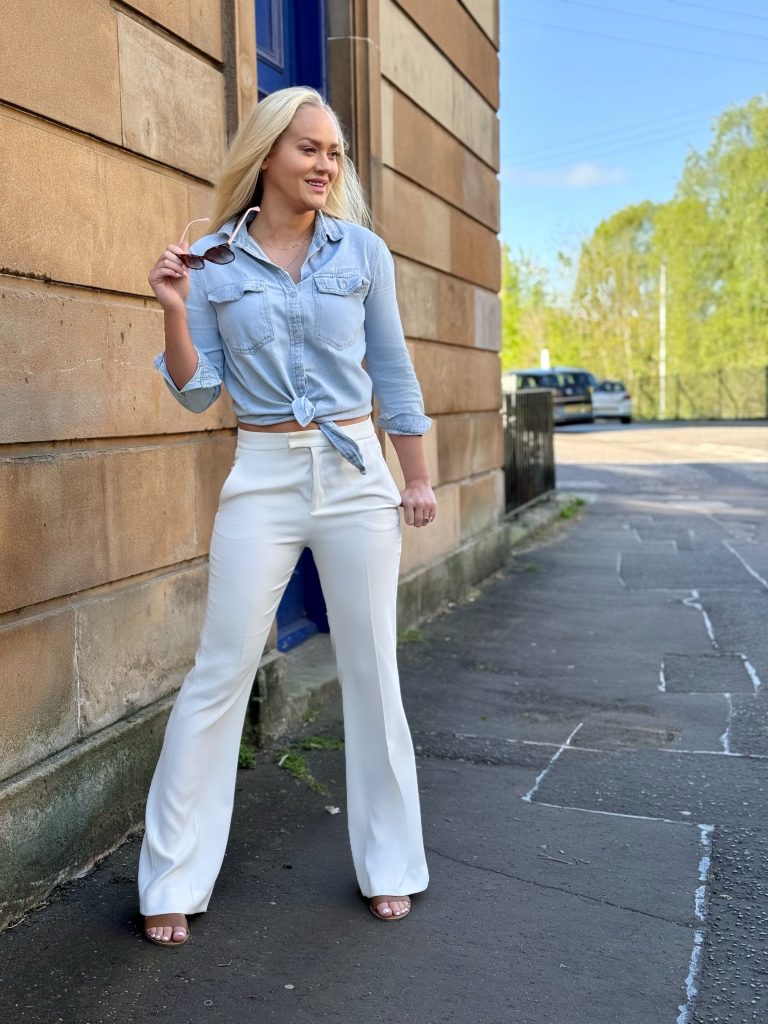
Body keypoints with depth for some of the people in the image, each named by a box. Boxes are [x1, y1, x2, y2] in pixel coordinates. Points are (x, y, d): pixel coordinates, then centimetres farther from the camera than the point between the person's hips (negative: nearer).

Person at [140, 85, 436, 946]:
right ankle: (173, 882, 15)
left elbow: (393, 372, 9)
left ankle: (388, 866, 25)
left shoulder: (362, 251, 4)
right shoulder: (212, 260, 1)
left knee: (372, 671, 7)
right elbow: (196, 392, 1)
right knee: (219, 673, 0)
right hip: (262, 477, -1)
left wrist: (416, 478, 8)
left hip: (356, 472, 1)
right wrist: (175, 312, -15)